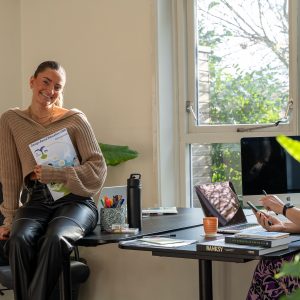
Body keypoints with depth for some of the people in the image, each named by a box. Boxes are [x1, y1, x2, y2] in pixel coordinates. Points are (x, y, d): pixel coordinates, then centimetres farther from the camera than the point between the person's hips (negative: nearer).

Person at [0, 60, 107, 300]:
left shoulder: (75, 119, 4)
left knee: (56, 239, -34)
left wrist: (53, 174, -12)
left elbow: (98, 168, -1)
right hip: (37, 202, 2)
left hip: (74, 200, -2)